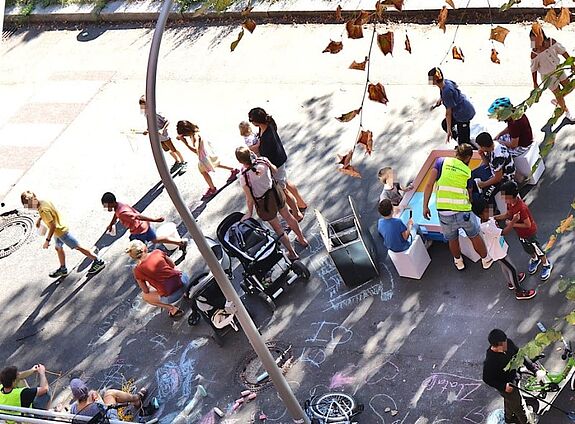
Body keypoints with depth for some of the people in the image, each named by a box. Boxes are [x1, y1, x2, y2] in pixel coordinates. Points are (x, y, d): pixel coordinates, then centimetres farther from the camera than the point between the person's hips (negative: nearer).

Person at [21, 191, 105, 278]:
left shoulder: (43, 210, -31)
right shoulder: (44, 202, -4)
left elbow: (53, 225, -30)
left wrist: (47, 240, -27)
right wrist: (39, 219, 19)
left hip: (61, 231, -10)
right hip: (58, 232, 10)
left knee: (77, 247, 0)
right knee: (58, 248, 23)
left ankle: (98, 262, 8)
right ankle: (63, 269, 40)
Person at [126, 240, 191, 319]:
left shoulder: (138, 270, -6)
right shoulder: (157, 252, 0)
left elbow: (146, 291, 7)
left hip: (171, 297, -4)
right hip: (184, 281, 5)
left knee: (144, 296, 23)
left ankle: (173, 309, 12)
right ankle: (186, 292, 24)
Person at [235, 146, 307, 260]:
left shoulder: (243, 177, -30)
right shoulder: (263, 161, -19)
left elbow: (249, 198, -18)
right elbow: (275, 172, 2)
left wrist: (250, 213, -2)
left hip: (264, 203, -4)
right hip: (275, 192, 4)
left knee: (278, 228, 19)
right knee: (288, 216, 30)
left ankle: (292, 253, 36)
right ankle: (302, 239, 52)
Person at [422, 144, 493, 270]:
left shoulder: (441, 162, 2)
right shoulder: (468, 171, 5)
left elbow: (429, 185, -6)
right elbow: (470, 196, 12)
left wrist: (425, 206, -2)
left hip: (444, 213, 0)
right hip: (463, 211, 0)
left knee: (452, 240, 25)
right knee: (475, 237, 24)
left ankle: (458, 262, 48)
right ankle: (486, 260, 43)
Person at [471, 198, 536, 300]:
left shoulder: (489, 219, -11)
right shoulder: (486, 227, -38)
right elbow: (504, 232, -38)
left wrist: (508, 224, -12)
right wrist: (513, 220, -34)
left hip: (500, 247, 8)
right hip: (498, 252, -8)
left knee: (504, 266, 30)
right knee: (512, 269, 6)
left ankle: (511, 282, 55)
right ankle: (519, 292, 23)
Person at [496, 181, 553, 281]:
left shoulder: (521, 208, -39)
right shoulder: (510, 203, -14)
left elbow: (527, 225, -32)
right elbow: (508, 215, 3)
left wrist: (512, 224, -31)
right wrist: (495, 217, -10)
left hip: (529, 233, -7)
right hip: (520, 233, 8)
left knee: (537, 249, 15)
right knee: (528, 249, 28)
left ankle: (546, 265, 39)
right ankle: (535, 259, 56)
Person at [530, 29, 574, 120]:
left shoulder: (552, 42, -18)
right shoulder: (534, 54, -27)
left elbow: (563, 52, -5)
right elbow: (534, 69, -14)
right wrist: (535, 83, -5)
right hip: (548, 76, -4)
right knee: (558, 94, 10)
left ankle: (557, 101, 44)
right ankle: (566, 111, 37)